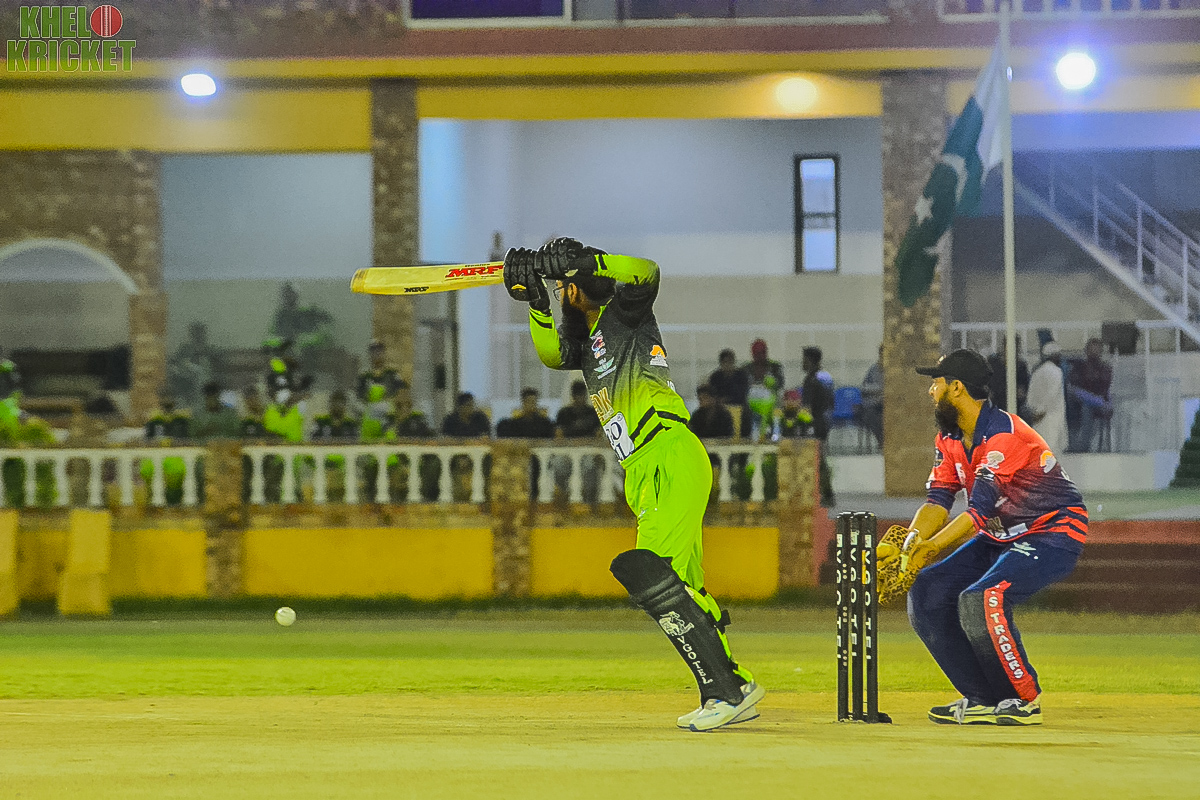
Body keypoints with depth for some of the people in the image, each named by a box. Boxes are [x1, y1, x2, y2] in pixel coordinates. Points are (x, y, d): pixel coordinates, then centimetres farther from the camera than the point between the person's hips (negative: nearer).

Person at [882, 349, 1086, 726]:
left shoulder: (1003, 433, -25)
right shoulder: (949, 437, 5)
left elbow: (980, 510, -29)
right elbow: (939, 499, -3)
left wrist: (930, 548, -37)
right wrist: (907, 545, -21)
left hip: (1054, 535, -10)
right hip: (1001, 537, 10)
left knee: (981, 600, -31)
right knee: (926, 593, -2)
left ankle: (1025, 700, -14)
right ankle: (983, 700, 4)